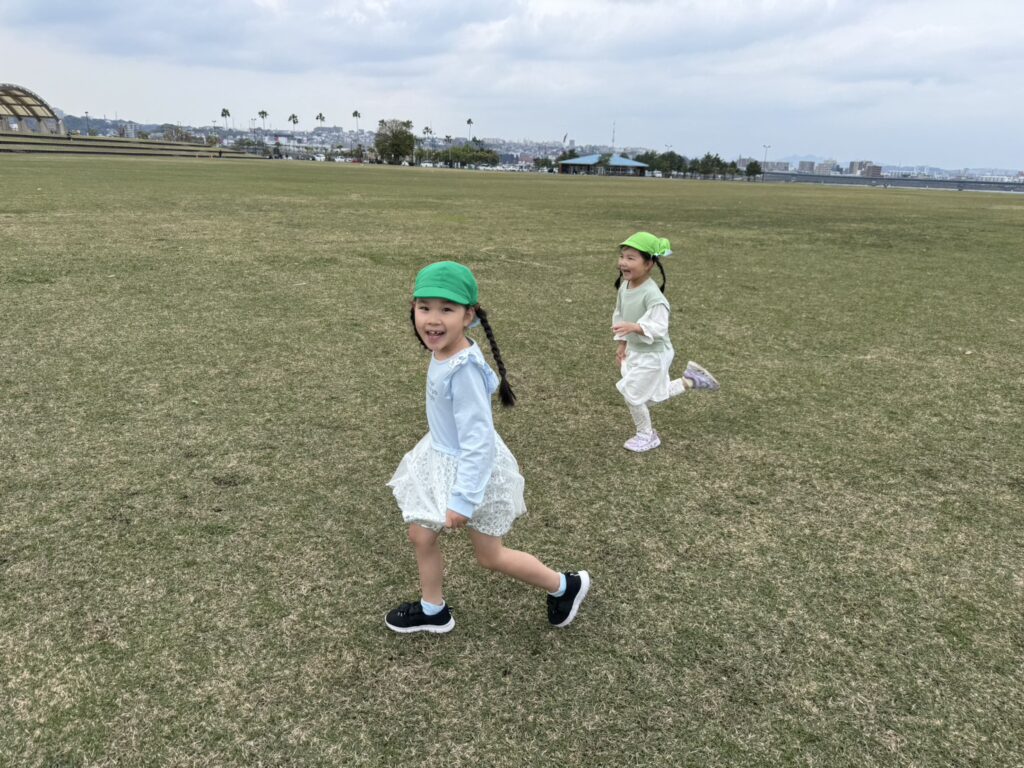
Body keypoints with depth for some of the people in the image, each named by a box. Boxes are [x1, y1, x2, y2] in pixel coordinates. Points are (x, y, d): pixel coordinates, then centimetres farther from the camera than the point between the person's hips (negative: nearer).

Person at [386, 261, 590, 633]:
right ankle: (432, 611, 41)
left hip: (471, 468, -8)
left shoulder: (462, 369, -33)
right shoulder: (447, 352, -7)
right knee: (421, 535, 18)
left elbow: (477, 441, -30)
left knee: (490, 556, 12)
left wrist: (463, 499, -27)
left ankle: (566, 586, 34)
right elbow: (489, 382, 12)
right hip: (443, 460, 8)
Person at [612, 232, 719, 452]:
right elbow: (619, 315, 11)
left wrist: (634, 327, -47)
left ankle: (646, 436, 24)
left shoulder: (652, 294, -29)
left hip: (653, 354, -8)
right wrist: (622, 343, 14)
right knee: (652, 395, 21)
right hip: (635, 350, 8)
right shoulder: (624, 286, -4)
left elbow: (659, 327, -33)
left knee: (632, 394, 1)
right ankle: (689, 380, 36)